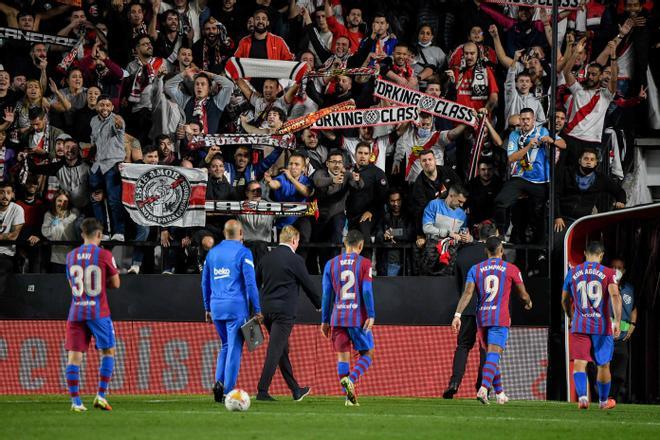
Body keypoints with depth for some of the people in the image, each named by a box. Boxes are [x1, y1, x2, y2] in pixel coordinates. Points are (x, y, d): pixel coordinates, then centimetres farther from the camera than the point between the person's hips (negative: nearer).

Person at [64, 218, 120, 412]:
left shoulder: (71, 256, 7)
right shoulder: (104, 255, -5)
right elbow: (115, 283, 3)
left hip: (76, 312, 3)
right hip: (98, 312, -3)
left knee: (74, 355, 0)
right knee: (108, 351, 12)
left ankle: (75, 401, -6)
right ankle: (101, 395, 4)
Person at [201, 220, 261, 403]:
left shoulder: (212, 253, 11)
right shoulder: (243, 253, -6)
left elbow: (205, 283, 16)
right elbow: (250, 283, -9)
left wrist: (208, 308, 24)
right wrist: (257, 310, -5)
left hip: (216, 307, 5)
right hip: (236, 306, -5)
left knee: (225, 345, 18)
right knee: (234, 348, -1)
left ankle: (219, 381, 0)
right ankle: (228, 391, -4)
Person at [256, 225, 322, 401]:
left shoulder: (266, 258, 10)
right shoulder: (295, 260, -9)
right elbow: (308, 285, -2)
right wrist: (319, 305, 13)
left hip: (267, 309, 7)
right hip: (284, 311, -7)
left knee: (282, 350, 15)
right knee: (275, 350, -7)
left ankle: (296, 390, 26)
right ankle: (262, 391, -12)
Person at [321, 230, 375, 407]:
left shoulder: (331, 264, 8)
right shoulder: (364, 263, -2)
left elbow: (327, 294, 8)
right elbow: (367, 291, -10)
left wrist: (325, 321, 13)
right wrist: (371, 316, -9)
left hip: (337, 317, 3)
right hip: (359, 317, -3)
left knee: (342, 356, 4)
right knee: (367, 354, 8)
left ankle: (349, 396, -3)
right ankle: (350, 379, -19)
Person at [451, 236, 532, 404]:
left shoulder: (475, 269, 8)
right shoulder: (511, 269, 2)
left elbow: (467, 293, -5)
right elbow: (523, 295, 9)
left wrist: (457, 315, -11)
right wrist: (528, 302, 32)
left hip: (481, 318, 4)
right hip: (500, 318, -4)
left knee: (491, 355, 18)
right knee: (493, 356, -12)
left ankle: (499, 393, 25)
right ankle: (483, 389, -32)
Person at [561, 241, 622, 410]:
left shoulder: (573, 272, 7)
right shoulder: (608, 273, -1)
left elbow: (565, 300, 17)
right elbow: (615, 295, -16)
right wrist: (617, 321, -20)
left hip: (579, 326, 1)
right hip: (602, 326, -1)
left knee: (579, 363, -8)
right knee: (603, 365, 15)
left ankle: (582, 396, -30)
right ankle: (604, 401, 29)